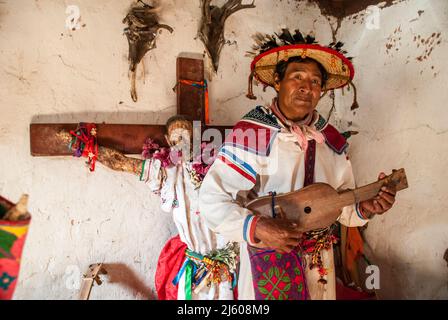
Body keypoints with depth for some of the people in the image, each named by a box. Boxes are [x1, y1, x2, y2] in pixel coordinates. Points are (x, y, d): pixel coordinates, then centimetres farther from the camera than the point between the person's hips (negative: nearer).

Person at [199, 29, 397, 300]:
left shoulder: (333, 140, 0)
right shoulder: (250, 133, -18)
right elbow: (213, 199, -18)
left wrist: (364, 208, -12)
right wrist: (257, 227, -28)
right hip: (267, 264, -5)